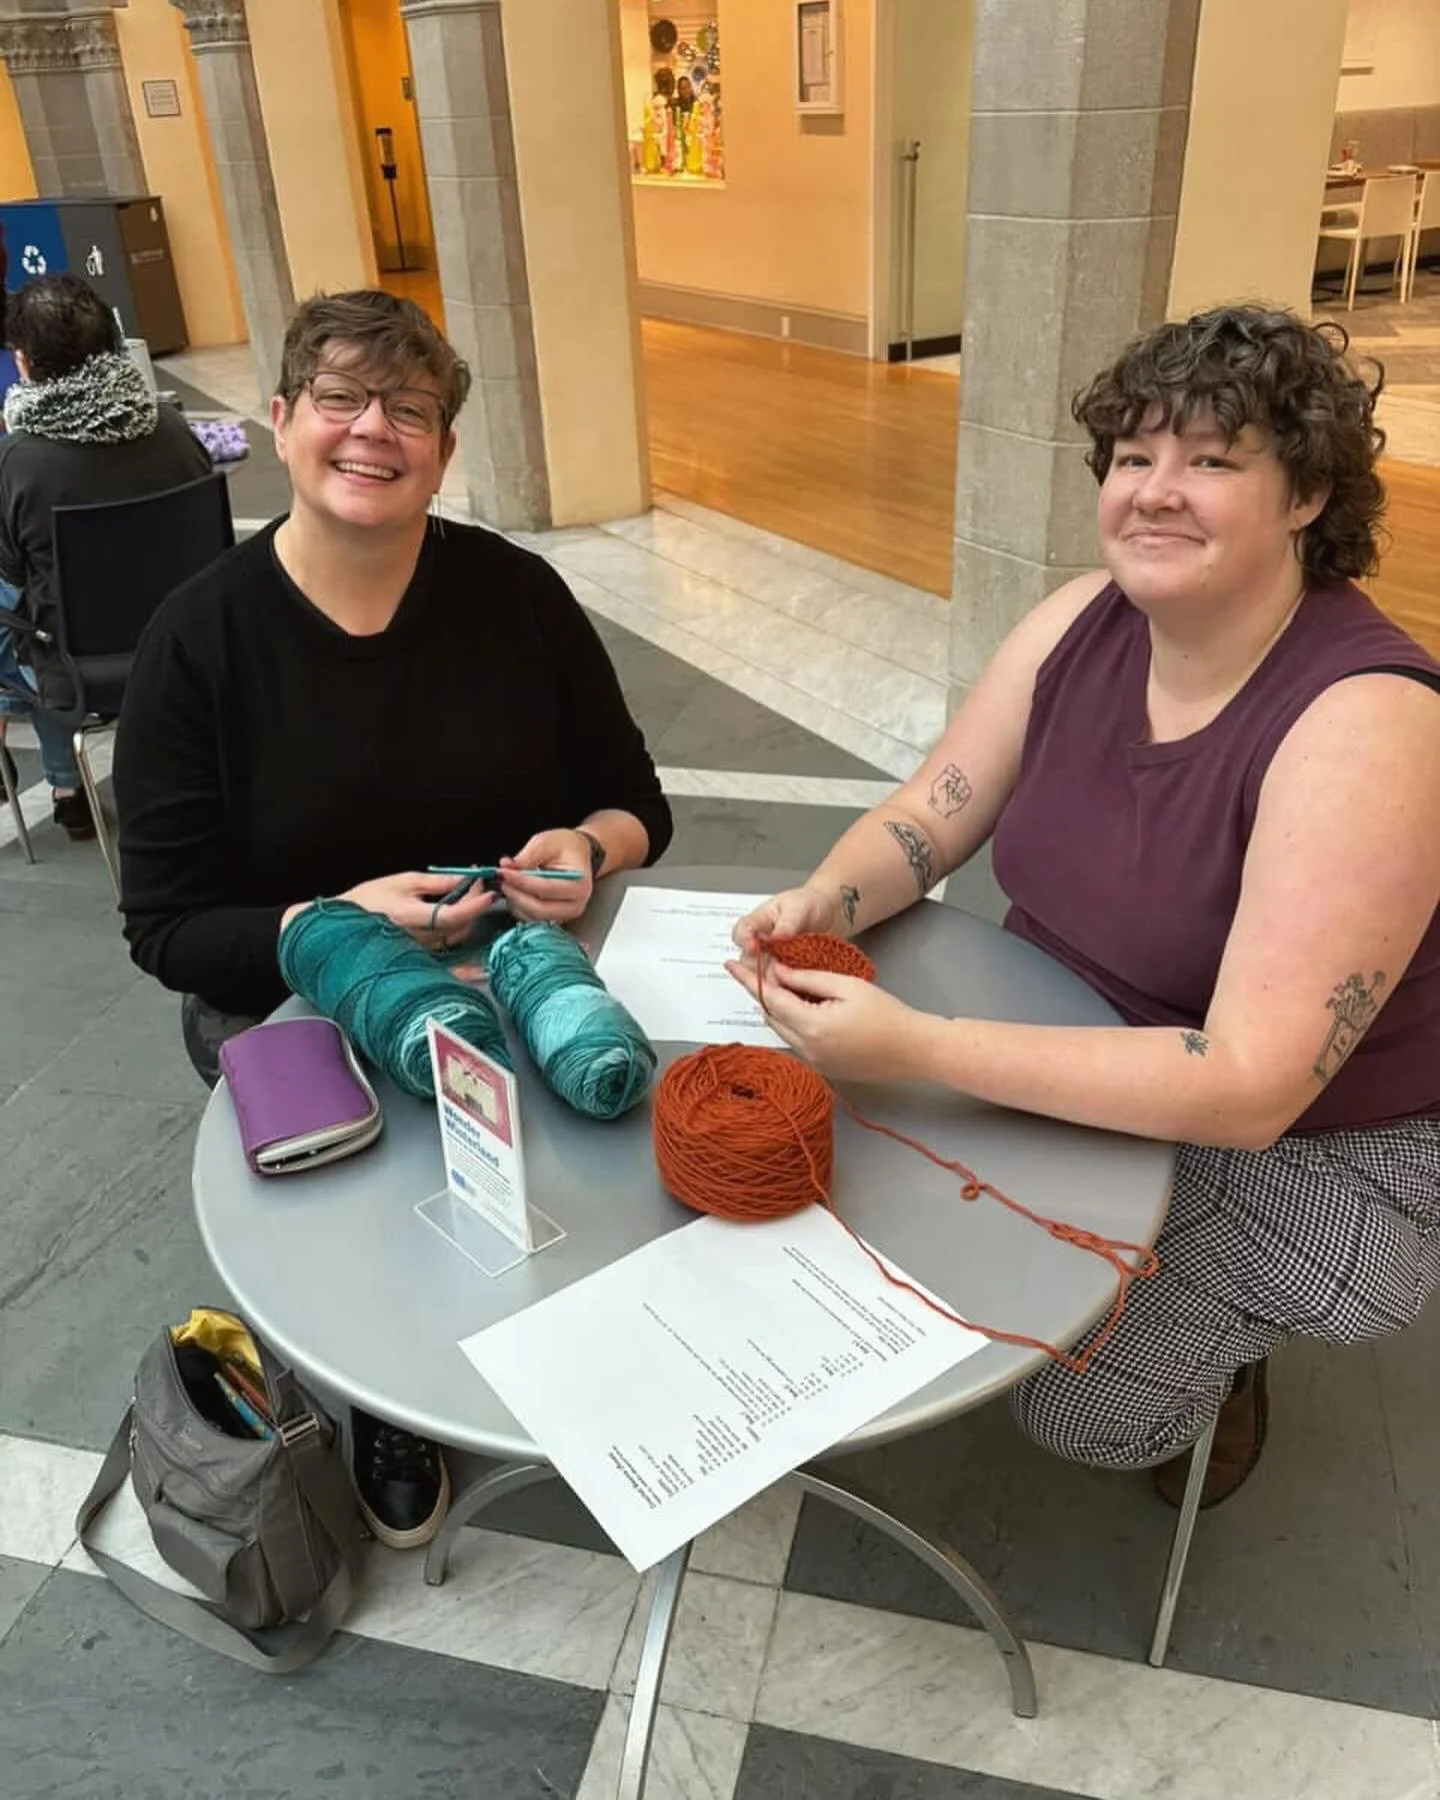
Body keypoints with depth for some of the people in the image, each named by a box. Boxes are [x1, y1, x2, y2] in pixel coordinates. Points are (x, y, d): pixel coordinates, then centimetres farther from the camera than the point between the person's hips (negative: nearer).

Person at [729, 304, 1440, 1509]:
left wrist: (917, 1048, -41)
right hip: (1069, 1068, 6)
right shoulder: (1083, 622, -10)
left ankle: (1218, 1350, 21)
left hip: (1305, 1151, -6)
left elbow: (1252, 1087, -34)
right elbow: (928, 819, -4)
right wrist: (828, 900, -28)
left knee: (1079, 1405, -15)